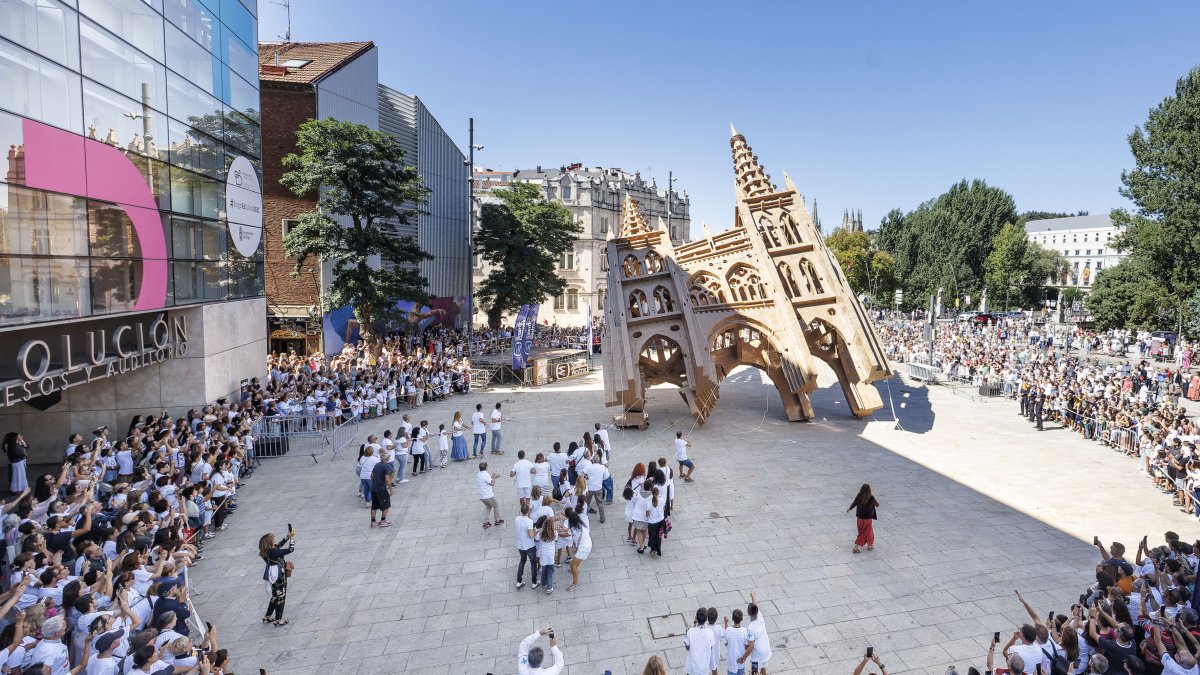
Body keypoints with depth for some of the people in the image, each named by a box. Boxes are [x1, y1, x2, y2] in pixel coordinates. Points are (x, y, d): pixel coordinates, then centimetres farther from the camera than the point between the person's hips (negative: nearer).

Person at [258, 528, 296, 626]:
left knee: (275, 597, 25)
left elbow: (279, 545, 14)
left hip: (274, 577, 8)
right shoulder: (274, 552, -30)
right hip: (279, 579, -8)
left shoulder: (267, 551, -5)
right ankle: (278, 620, 21)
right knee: (280, 598, 9)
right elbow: (290, 549, -28)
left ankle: (267, 617, 37)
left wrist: (288, 537, 10)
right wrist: (292, 538, -16)